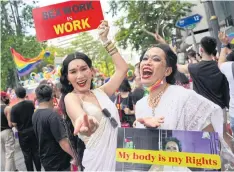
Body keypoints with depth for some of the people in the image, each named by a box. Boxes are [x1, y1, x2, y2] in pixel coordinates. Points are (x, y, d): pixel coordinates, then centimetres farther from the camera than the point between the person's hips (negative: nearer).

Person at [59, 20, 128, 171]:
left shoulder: (100, 92, 7)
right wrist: (85, 122, -55)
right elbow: (79, 116, -32)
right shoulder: (71, 98, -9)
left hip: (121, 157, 5)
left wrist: (105, 40, 10)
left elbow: (122, 68, 10)